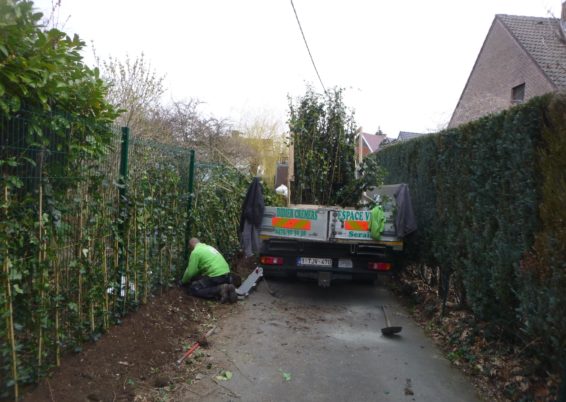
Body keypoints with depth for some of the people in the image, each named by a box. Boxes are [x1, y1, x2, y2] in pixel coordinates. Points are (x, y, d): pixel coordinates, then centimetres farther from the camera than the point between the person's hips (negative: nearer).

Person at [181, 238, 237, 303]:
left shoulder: (195, 252, -1)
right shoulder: (209, 247, 24)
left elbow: (190, 272, -2)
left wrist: (183, 282, 17)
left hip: (216, 277, -8)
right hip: (226, 275, 8)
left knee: (192, 289, 3)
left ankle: (220, 290, -13)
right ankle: (227, 288, 3)